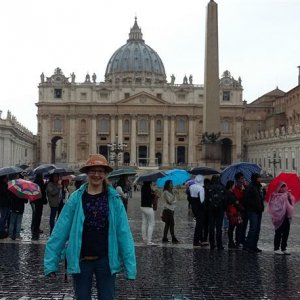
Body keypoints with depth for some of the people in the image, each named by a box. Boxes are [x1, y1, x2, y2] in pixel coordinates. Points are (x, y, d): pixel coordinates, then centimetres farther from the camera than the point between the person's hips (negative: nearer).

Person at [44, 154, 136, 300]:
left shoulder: (114, 199, -3)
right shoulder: (76, 198, -4)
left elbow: (123, 233, -5)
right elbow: (60, 231, -5)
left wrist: (130, 265, -9)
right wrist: (51, 262, -9)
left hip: (105, 260, 0)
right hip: (81, 260, 0)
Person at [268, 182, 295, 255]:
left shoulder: (287, 195, 13)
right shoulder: (275, 196, -6)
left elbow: (292, 203, 6)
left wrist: (290, 197, -12)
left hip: (286, 216, 6)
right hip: (279, 216, -6)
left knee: (286, 233, 8)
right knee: (278, 233, -3)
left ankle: (284, 248, 17)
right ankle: (276, 249, 5)